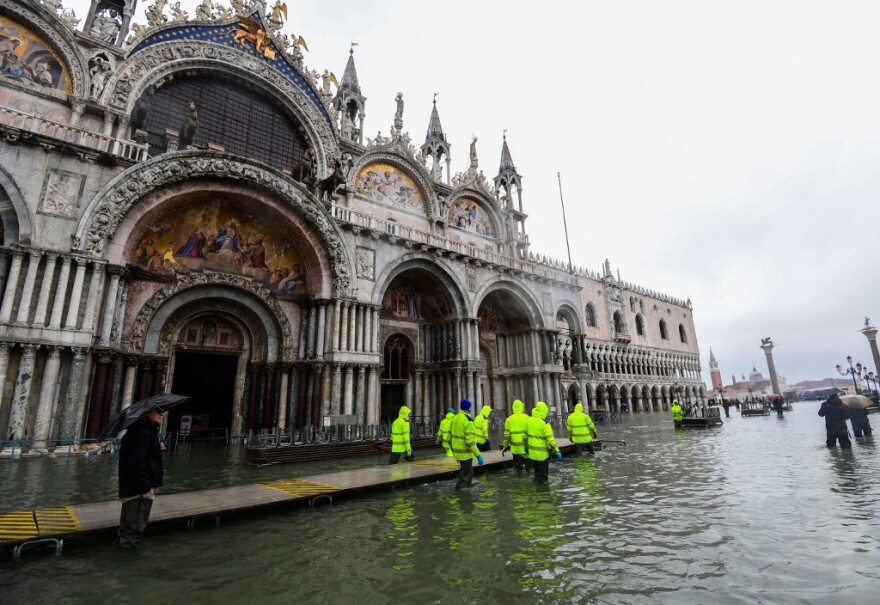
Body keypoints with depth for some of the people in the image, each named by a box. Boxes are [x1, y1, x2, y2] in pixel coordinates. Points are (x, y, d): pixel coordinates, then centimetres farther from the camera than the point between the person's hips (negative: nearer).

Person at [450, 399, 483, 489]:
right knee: (465, 476, 4)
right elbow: (470, 441, -25)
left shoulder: (454, 418, 6)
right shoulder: (468, 420, -19)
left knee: (468, 471, 25)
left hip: (457, 451, 8)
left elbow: (450, 436, 12)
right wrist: (478, 455, -23)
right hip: (465, 452, -8)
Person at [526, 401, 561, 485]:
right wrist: (557, 452, -13)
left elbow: (525, 435, 10)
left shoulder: (529, 421, 1)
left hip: (532, 452, 6)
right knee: (543, 475, 7)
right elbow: (551, 440, -22)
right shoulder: (544, 423, -20)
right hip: (542, 453, -6)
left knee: (537, 472, 23)